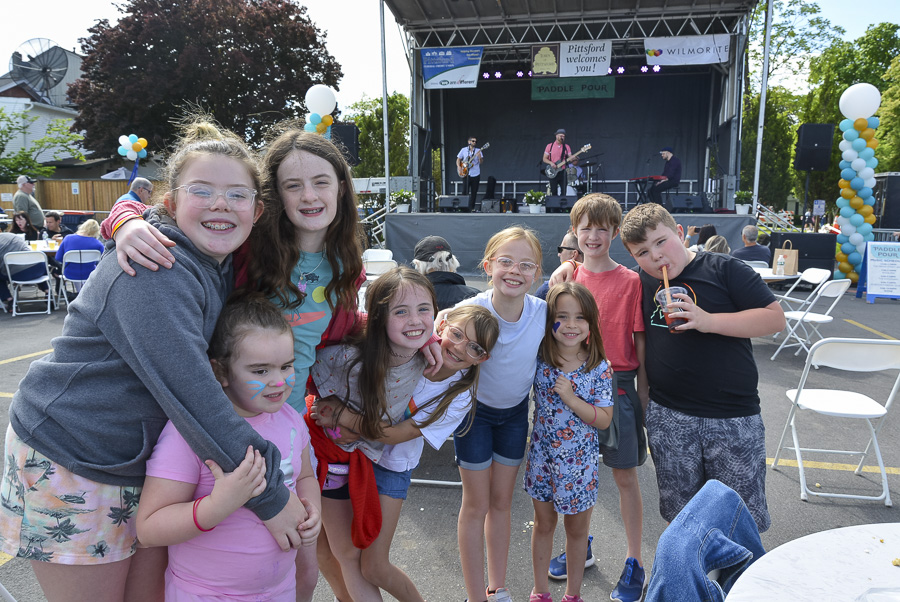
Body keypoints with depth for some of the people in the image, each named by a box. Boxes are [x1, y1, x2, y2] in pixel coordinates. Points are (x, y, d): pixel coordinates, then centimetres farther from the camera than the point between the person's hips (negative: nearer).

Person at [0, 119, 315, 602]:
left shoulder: (222, 265, 1)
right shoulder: (155, 272, -27)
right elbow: (190, 392, -33)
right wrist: (269, 495, -29)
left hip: (147, 461, 8)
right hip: (72, 467, -7)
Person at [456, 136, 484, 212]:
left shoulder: (478, 151, 7)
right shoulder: (463, 150, 5)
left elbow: (481, 162, -1)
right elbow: (458, 160, 9)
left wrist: (480, 157, -21)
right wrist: (459, 167, -8)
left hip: (476, 174, 2)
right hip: (466, 174, -2)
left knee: (474, 193, 4)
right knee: (465, 192, -8)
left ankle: (471, 209, 13)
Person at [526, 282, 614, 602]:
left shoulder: (599, 368, -14)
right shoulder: (538, 360, -10)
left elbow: (604, 420, -13)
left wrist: (571, 398, -26)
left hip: (579, 462, -1)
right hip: (542, 457, 1)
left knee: (577, 529, 17)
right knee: (544, 524, 18)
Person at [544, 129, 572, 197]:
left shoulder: (566, 147, 7)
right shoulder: (550, 146, 3)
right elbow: (544, 159, 4)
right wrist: (551, 163, -14)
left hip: (563, 171, 1)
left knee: (563, 192, -3)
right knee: (554, 192, 0)